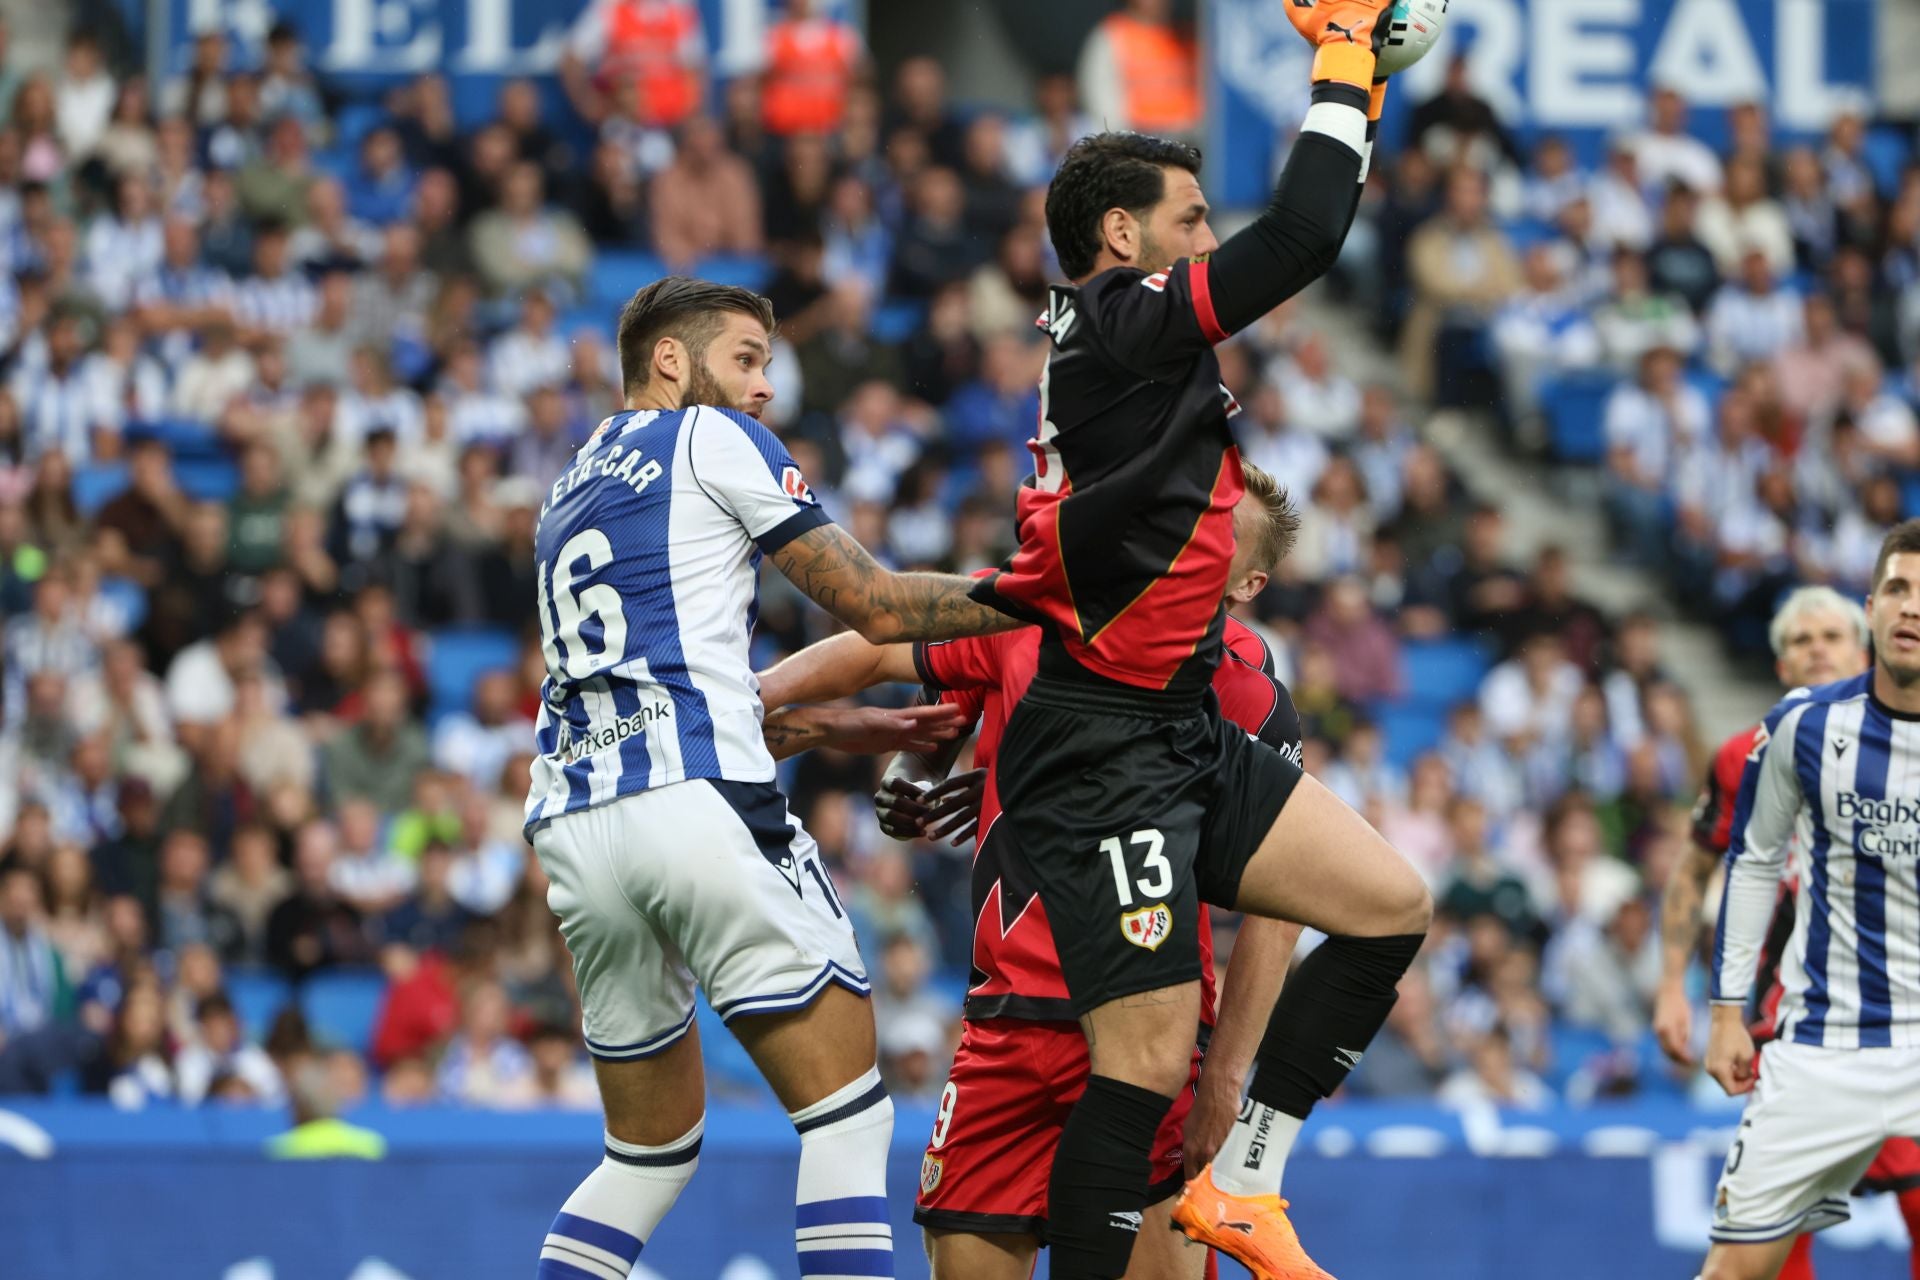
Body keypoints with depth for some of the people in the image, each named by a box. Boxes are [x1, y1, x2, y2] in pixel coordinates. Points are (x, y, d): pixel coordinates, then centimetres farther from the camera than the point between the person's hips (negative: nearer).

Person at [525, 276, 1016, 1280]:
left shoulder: (568, 496, 29)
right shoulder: (713, 439, 7)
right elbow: (875, 604, 4)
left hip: (570, 826, 8)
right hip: (695, 804, -8)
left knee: (650, 1150, 18)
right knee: (846, 1118, -7)